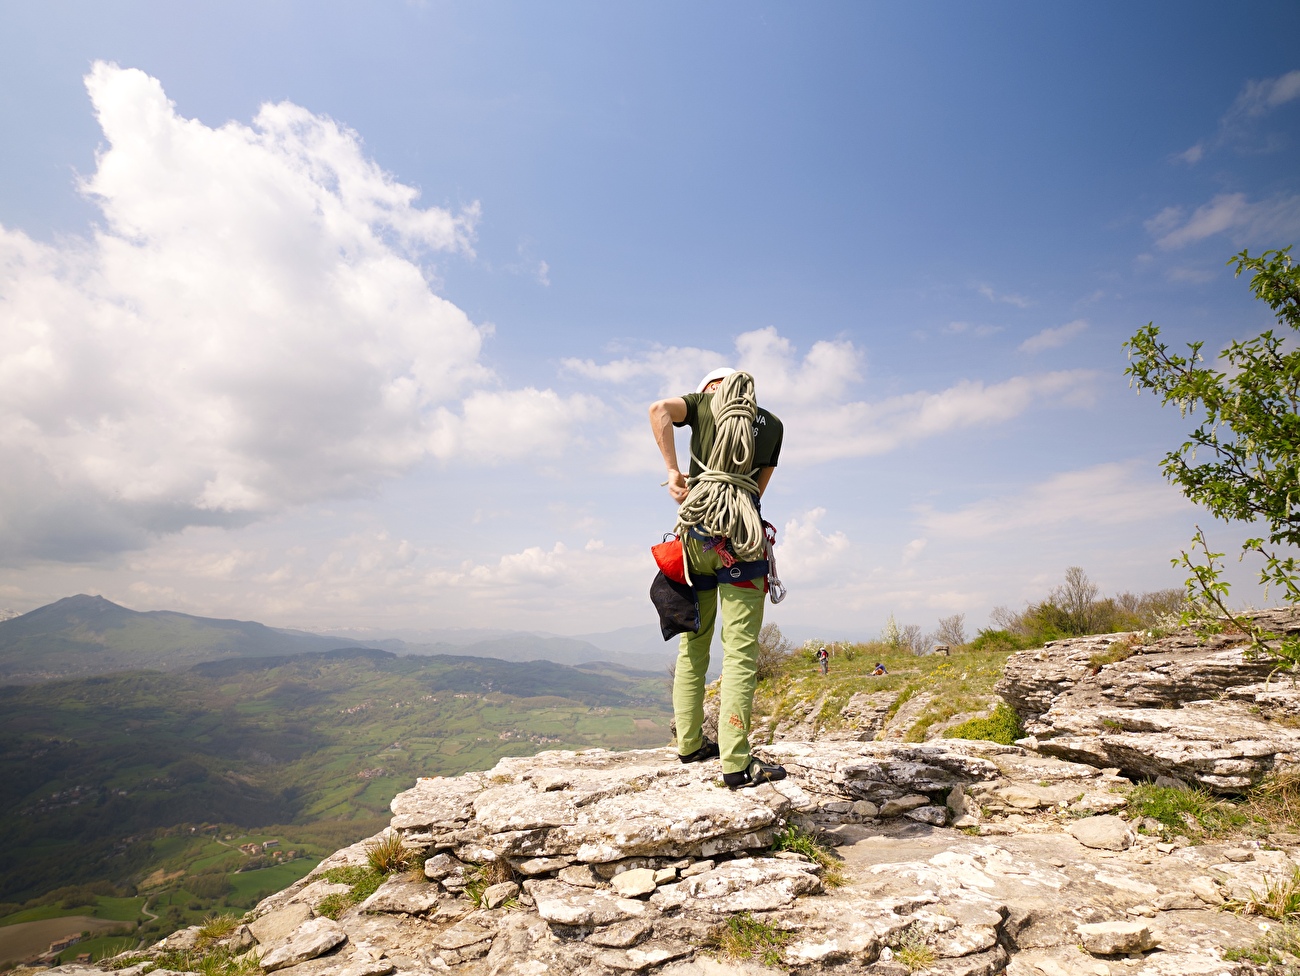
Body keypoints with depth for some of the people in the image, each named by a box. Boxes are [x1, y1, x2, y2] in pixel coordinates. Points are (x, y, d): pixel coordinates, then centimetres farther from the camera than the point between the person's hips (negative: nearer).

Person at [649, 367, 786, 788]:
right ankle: (736, 763, -6)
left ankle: (689, 743, 20)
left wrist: (672, 471, -6)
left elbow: (659, 409, -7)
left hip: (695, 531, 1)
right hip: (741, 535, -1)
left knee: (693, 643, 13)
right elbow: (759, 487, 15)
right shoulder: (773, 423, 19)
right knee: (740, 651, -4)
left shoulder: (704, 402, 15)